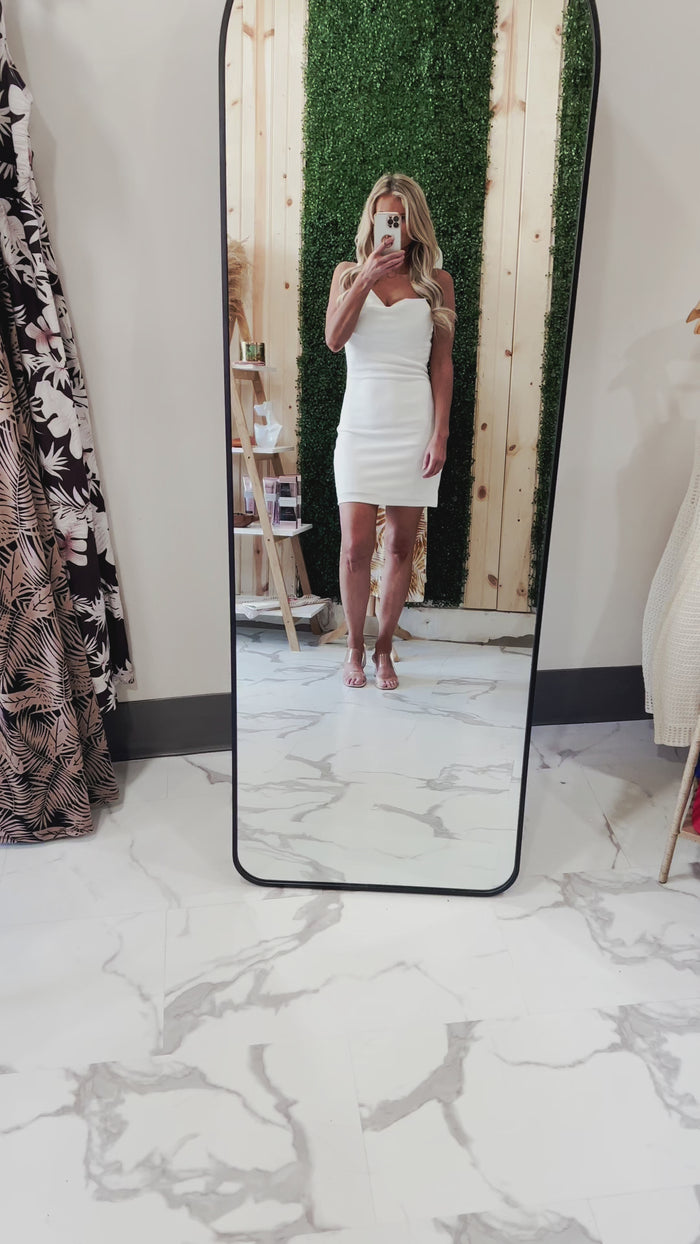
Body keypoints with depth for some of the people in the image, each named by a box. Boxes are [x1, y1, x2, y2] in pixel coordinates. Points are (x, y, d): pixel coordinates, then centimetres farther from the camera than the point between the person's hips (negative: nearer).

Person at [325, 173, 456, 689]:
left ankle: (384, 648, 20)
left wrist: (441, 435, -4)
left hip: (414, 426, 0)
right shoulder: (348, 273, 9)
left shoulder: (437, 281, 6)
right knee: (356, 546, -5)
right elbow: (334, 339, -7)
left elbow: (442, 363, 4)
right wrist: (365, 279, -16)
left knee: (401, 546, 4)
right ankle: (355, 647, 16)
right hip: (361, 424, 0)